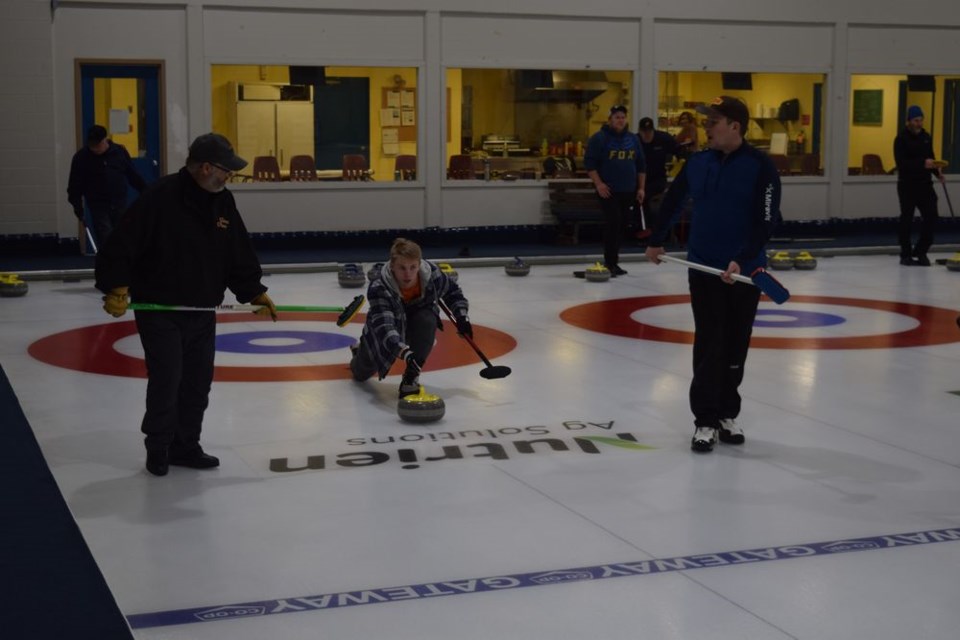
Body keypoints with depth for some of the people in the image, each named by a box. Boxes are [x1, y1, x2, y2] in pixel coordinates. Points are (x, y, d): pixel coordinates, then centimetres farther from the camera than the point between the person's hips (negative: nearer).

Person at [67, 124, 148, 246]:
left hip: (120, 204, 2)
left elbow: (134, 176, 9)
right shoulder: (81, 157, -5)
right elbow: (75, 184, -2)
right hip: (98, 207, -2)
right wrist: (77, 205, -7)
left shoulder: (120, 152, 0)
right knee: (106, 239, -9)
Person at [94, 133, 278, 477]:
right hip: (160, 311, -6)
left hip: (202, 312, 7)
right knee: (167, 381, -5)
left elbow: (239, 255, 12)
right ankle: (158, 448, 14)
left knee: (198, 383, 9)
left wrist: (255, 292, 6)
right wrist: (117, 288, -24)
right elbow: (121, 246, -18)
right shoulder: (159, 197, -17)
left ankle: (185, 446, 23)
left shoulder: (223, 201, 4)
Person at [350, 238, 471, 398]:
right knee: (361, 373, 15)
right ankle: (361, 350, 53)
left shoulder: (432, 274, -29)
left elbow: (452, 291, -6)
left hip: (416, 323, 1)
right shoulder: (378, 287, -39)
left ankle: (411, 378, -22)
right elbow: (384, 327, -50)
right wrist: (405, 353, -65)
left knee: (427, 320, -35)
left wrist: (462, 316, -19)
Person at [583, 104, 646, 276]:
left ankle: (613, 262, 17)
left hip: (628, 191, 6)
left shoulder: (633, 139, 11)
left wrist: (641, 188, 10)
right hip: (608, 191, -6)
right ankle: (610, 263, -9)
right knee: (613, 223, -13)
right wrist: (598, 184, -16)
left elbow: (641, 165, 16)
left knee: (621, 227, 8)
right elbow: (589, 162, -8)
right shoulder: (599, 138, -5)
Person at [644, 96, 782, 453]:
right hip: (703, 268, 2)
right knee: (708, 346, -1)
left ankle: (727, 415, 23)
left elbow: (767, 222, -15)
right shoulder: (698, 162, 1)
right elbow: (672, 202, 17)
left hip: (745, 271, -2)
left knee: (735, 347, 9)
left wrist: (742, 260, -25)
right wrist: (656, 241, 22)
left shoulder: (760, 166, -11)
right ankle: (705, 420, 5)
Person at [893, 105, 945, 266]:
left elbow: (930, 158, 18)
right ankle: (905, 255, 11)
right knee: (906, 219, 1)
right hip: (907, 185, -5)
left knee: (931, 217, -2)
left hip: (925, 184, 5)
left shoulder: (926, 137, 11)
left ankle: (920, 251, 11)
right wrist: (922, 163, -28)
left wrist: (937, 171, -1)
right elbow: (901, 163, -18)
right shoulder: (901, 138, -9)